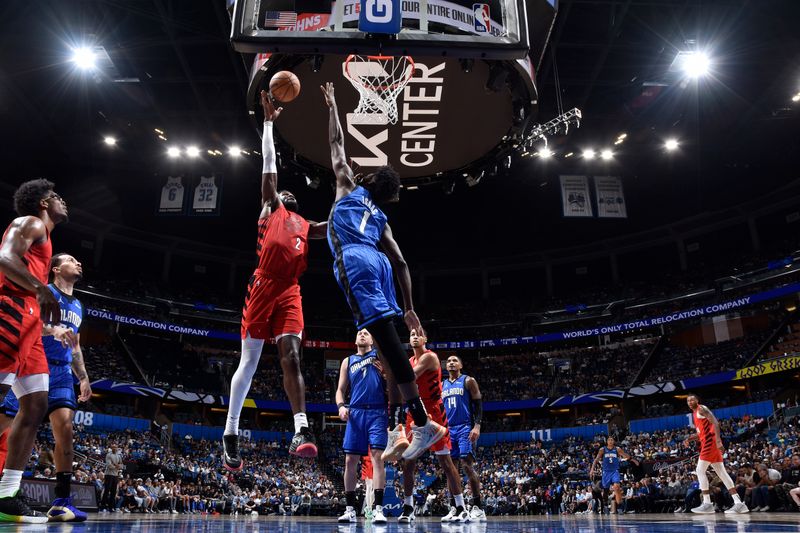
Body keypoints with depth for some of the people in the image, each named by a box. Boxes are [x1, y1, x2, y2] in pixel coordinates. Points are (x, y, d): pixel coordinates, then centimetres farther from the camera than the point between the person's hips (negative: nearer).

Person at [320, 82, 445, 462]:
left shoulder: (349, 186, 23)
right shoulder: (381, 218, 31)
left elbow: (337, 145, 27)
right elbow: (400, 263, 24)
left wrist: (331, 105, 42)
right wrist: (409, 307, 25)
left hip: (355, 261, -6)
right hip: (378, 264, 7)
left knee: (387, 338, -16)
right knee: (388, 343, 7)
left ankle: (422, 422, -20)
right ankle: (395, 427, 3)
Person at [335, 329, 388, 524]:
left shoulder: (380, 354, 10)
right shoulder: (348, 361, 17)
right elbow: (340, 389, 16)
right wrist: (341, 406, -3)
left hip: (377, 413, -3)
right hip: (355, 413, 3)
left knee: (377, 457, -12)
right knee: (350, 460, 1)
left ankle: (378, 508, -11)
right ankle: (350, 509, 11)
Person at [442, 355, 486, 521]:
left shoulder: (468, 381, 1)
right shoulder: (442, 385, 17)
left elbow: (478, 404, -5)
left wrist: (477, 426, -17)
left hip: (465, 427, -6)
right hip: (448, 429, 6)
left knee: (467, 465, -14)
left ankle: (477, 507, -10)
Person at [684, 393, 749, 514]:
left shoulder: (701, 409, -6)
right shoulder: (694, 414, 23)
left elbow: (715, 422, -19)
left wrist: (718, 441, -29)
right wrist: (689, 439, 14)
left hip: (710, 442, -10)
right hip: (709, 443, 10)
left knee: (700, 471, -10)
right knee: (722, 473, 7)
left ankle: (707, 504, -10)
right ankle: (738, 503, 5)